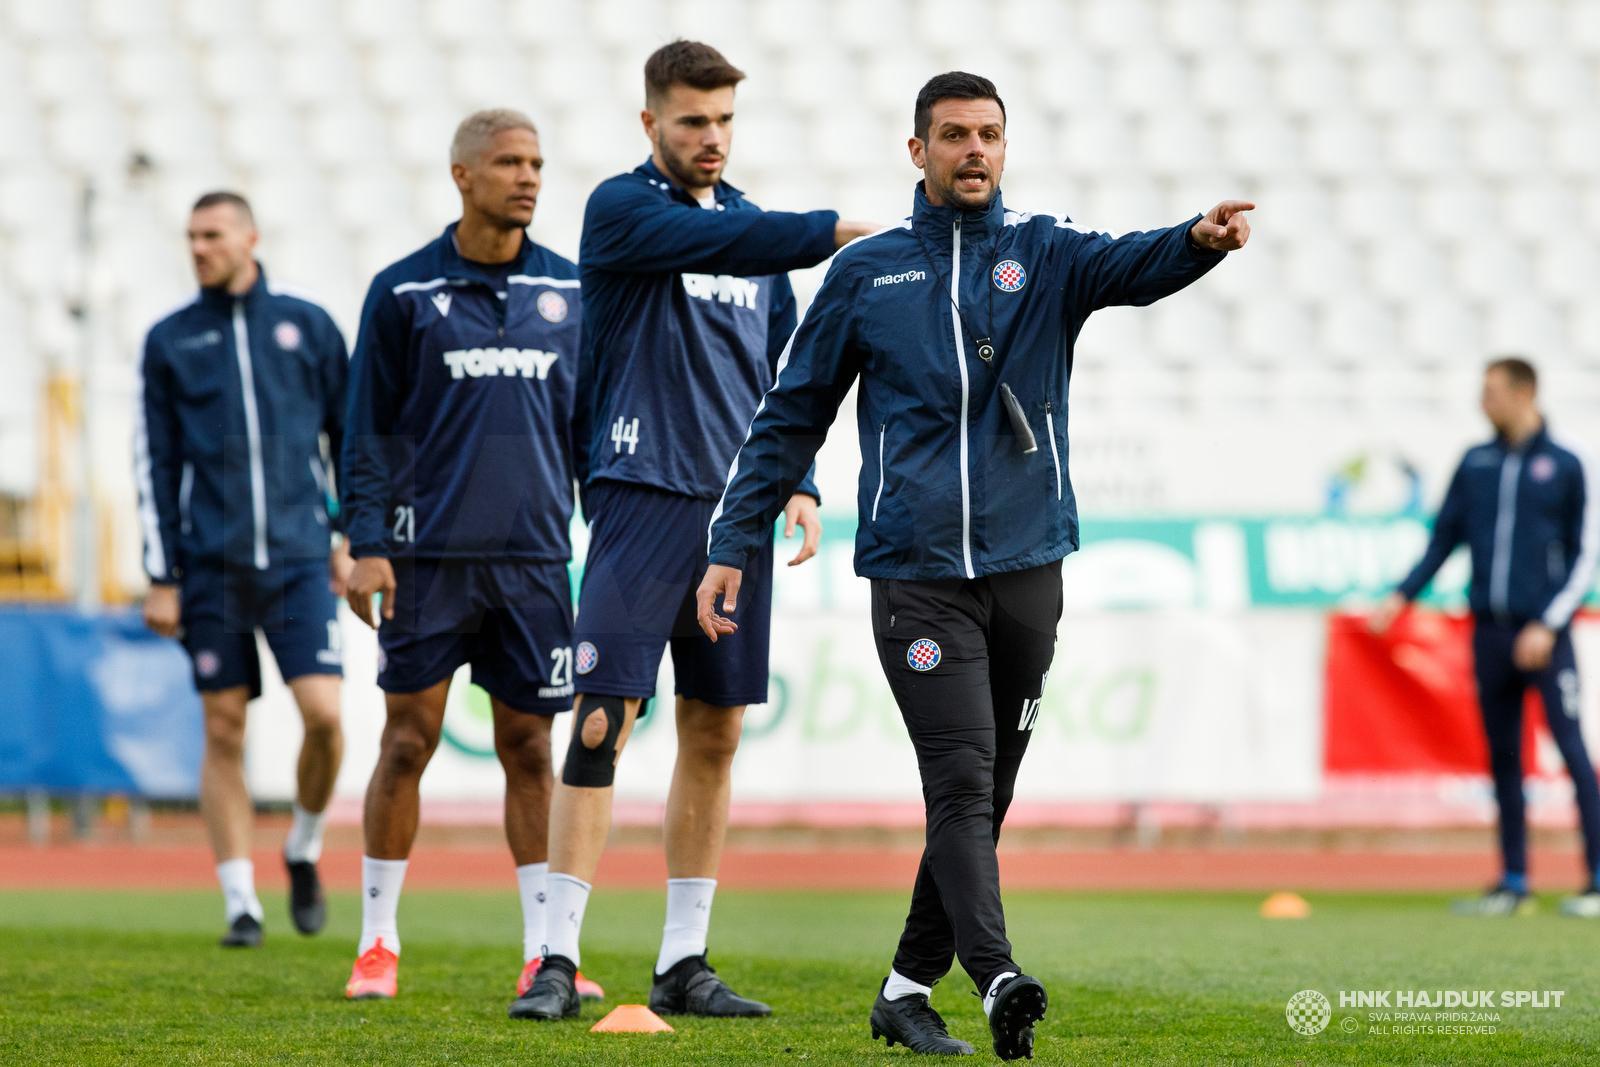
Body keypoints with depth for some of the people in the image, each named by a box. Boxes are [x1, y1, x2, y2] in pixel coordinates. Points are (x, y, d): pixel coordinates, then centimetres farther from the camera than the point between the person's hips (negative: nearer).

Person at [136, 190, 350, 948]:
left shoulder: (307, 325, 6)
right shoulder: (170, 340, 6)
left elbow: (351, 437, 12)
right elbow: (155, 465, 6)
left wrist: (353, 538, 5)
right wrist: (162, 578, 1)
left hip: (300, 558, 0)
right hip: (211, 566, 1)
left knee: (323, 713, -13)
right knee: (224, 732, 0)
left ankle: (305, 848, 13)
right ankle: (240, 900, 7)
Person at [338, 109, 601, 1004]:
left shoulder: (570, 290, 9)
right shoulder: (405, 291, 1)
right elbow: (371, 429, 2)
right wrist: (368, 543, -6)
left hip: (536, 555, 2)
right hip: (429, 554, -2)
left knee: (530, 748, 4)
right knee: (408, 739, 0)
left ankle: (544, 951, 8)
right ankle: (378, 942, 8)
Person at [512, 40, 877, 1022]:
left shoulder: (752, 226, 16)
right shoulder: (623, 210, -3)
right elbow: (719, 242, -22)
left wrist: (799, 482, 9)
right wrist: (838, 233, -29)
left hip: (735, 509, 6)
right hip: (643, 498, -6)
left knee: (716, 735, 6)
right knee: (605, 720, -11)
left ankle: (684, 964, 11)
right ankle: (558, 960, -10)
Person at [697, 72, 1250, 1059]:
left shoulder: (1044, 254, 7)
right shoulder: (866, 273, 8)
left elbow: (1132, 268, -15)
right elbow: (792, 418, 12)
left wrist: (1201, 240, -38)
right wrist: (733, 547, 5)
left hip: (1026, 569, 2)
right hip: (915, 572, -2)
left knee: (987, 793, 8)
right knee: (960, 778, -16)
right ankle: (997, 978, -30)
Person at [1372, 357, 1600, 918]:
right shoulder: (1475, 463, 11)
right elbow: (1444, 536, 16)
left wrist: (1548, 625, -11)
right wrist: (1403, 594, 4)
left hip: (1542, 633, -4)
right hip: (1489, 629, 4)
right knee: (1502, 757, 6)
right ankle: (1514, 883, 12)